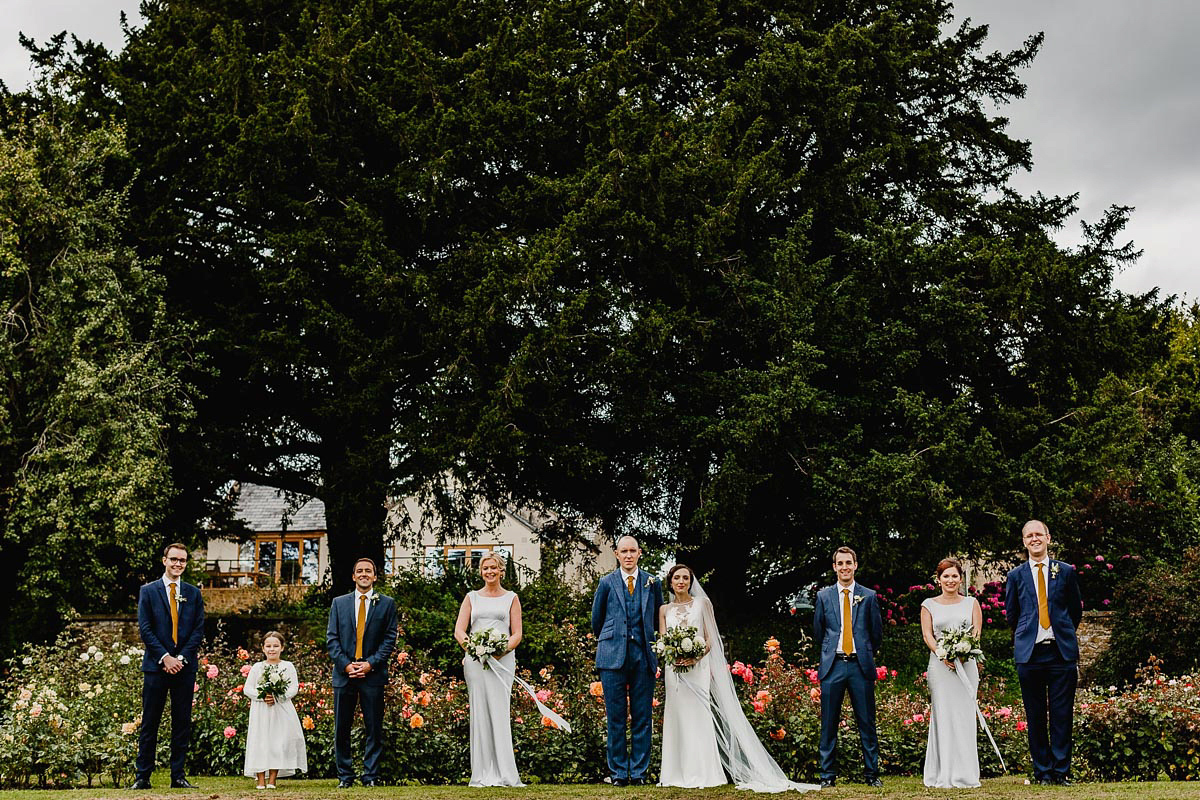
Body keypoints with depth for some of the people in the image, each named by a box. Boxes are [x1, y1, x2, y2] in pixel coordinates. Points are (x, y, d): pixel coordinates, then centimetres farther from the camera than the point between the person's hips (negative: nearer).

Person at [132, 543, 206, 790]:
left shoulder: (193, 593, 10)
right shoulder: (148, 591, 4)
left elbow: (199, 630, 5)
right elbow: (145, 629, -3)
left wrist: (181, 658, -7)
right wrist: (165, 657, -12)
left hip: (185, 665, 2)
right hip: (156, 665, -2)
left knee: (182, 723, 4)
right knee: (150, 723, 0)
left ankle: (178, 776, 9)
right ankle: (142, 776, 4)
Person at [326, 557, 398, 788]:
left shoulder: (387, 603, 7)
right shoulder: (339, 603, 11)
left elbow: (390, 639, 2)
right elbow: (331, 638, 6)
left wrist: (371, 663, -10)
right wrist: (345, 664, -7)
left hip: (372, 673, -2)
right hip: (344, 673, 2)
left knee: (374, 728, 0)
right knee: (341, 728, 3)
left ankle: (371, 775, 6)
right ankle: (345, 776, 12)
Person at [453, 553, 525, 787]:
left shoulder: (511, 598, 13)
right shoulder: (472, 597, 15)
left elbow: (517, 634, 7)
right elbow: (459, 630, 8)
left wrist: (501, 651, -11)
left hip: (502, 659, -1)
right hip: (475, 660, 1)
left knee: (499, 712, -9)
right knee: (479, 713, -3)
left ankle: (505, 774, -8)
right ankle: (482, 774, 0)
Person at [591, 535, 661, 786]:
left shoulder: (653, 583, 9)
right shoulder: (606, 583, 6)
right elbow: (596, 620, 17)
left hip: (643, 657, 1)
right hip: (613, 657, -1)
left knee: (642, 718, 2)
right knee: (616, 718, 1)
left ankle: (639, 772, 8)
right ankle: (618, 773, 7)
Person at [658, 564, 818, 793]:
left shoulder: (702, 604, 6)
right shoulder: (665, 609, 13)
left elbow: (710, 640, 2)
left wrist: (696, 657, -17)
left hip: (698, 669, -2)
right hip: (674, 670, 2)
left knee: (698, 717, -8)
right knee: (677, 718, 1)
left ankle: (700, 774, -7)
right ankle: (678, 774, 5)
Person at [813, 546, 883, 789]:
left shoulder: (869, 596, 7)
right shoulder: (824, 596, 9)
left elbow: (877, 634, 13)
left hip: (861, 666, 0)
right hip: (832, 666, 1)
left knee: (867, 723, 2)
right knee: (829, 724, 2)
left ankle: (872, 774, 10)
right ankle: (828, 775, 8)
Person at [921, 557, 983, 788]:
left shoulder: (971, 603, 13)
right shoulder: (929, 605, 11)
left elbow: (977, 633, 4)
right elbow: (927, 635, 3)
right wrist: (942, 655, -15)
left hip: (966, 664, 1)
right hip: (939, 665, 0)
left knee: (965, 716, -3)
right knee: (943, 716, -4)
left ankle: (965, 776, 1)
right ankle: (944, 776, -2)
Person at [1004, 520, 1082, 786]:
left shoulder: (1066, 572, 8)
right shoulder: (1015, 576, 9)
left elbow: (1076, 610, 16)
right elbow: (1011, 614, 17)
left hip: (1061, 653, -1)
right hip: (1029, 654, 1)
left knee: (1062, 715, -1)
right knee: (1035, 717, 3)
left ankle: (1062, 771, 5)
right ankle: (1042, 771, 9)